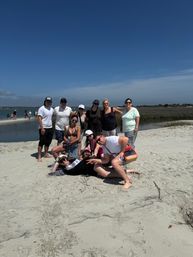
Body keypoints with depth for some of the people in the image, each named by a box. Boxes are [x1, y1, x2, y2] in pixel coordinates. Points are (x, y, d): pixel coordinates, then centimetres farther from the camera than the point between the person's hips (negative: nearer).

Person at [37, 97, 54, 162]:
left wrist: (52, 126, 11)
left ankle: (46, 154, 28)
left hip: (50, 128, 7)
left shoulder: (52, 109, 13)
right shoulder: (41, 109, -9)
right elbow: (39, 118, -16)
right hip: (43, 128, -7)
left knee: (48, 142, 14)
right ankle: (39, 156, 0)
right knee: (41, 142, -5)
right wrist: (42, 128, -22)